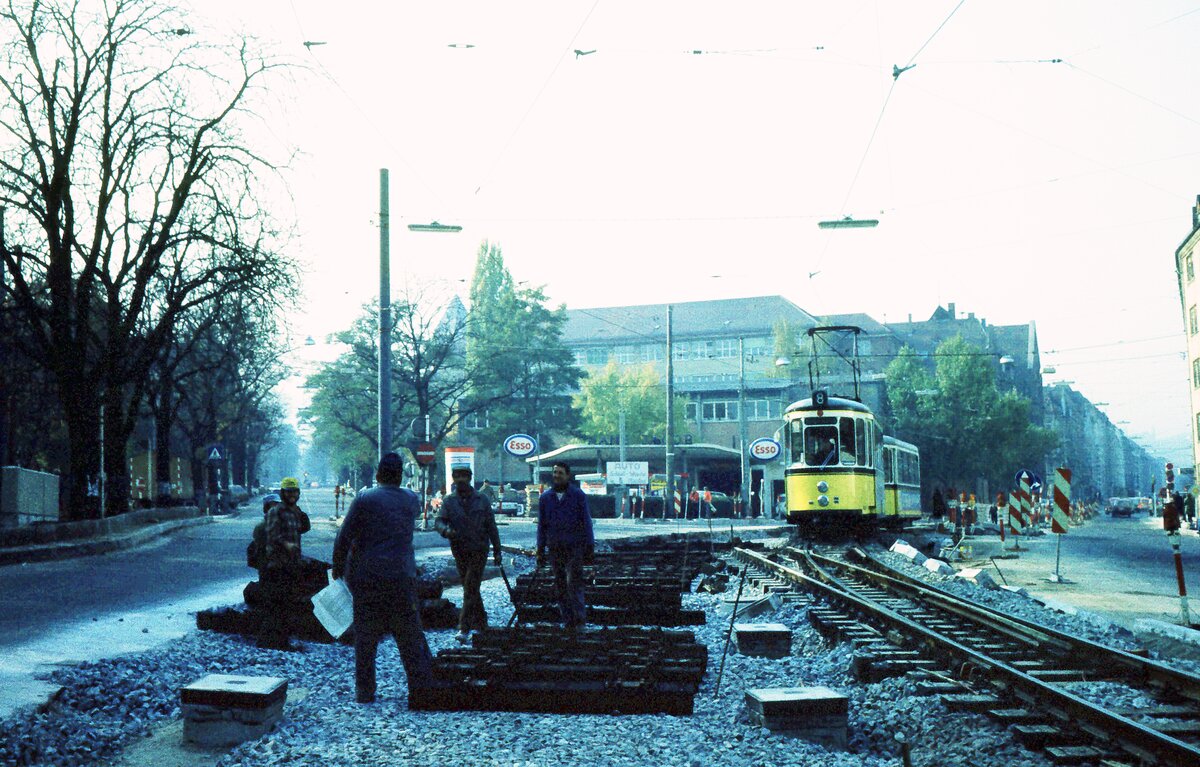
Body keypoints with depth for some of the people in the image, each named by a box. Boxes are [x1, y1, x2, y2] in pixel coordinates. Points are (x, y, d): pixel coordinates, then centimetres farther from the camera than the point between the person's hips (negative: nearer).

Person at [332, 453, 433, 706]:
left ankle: (364, 692, 11)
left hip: (365, 576, -1)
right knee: (410, 636, 7)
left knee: (365, 637, 8)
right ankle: (422, 688, 5)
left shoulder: (364, 499, -4)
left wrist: (338, 566, 7)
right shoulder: (412, 500, 4)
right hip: (401, 576, 1)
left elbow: (344, 537, -6)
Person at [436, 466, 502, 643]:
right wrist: (445, 529, -30)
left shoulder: (481, 500, 2)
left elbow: (491, 526, 5)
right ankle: (481, 624, 25)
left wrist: (497, 551, 4)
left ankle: (464, 629, -15)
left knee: (470, 590, -12)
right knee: (471, 590, 12)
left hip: (479, 550, -3)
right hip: (459, 552, 3)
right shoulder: (449, 501, 4)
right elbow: (439, 520, -6)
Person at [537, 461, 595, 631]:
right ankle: (568, 622, 10)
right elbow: (541, 525, 12)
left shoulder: (578, 495, 0)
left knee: (573, 581, -15)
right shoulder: (545, 497, 9)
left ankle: (579, 617, -9)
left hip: (575, 546, -3)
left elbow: (586, 521, 1)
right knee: (560, 585, 4)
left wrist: (590, 546, -4)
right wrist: (540, 550, 8)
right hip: (555, 547, 3)